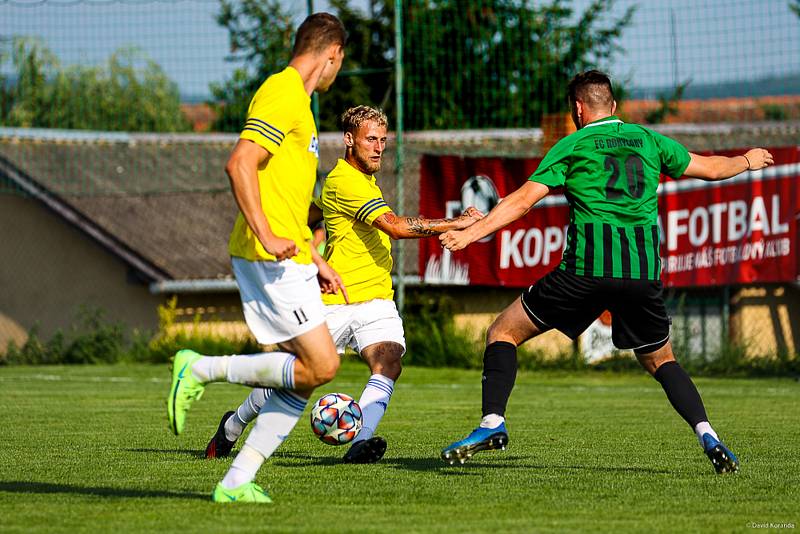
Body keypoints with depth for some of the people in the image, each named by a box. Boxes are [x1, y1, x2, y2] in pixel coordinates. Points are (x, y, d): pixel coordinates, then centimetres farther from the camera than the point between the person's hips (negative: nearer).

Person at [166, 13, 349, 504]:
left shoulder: (298, 101, 23)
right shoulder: (282, 94, -9)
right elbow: (240, 164, -21)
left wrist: (316, 260, 28)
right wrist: (265, 235, -27)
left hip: (287, 257, 10)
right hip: (269, 259, -10)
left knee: (304, 380, 4)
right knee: (320, 365, -14)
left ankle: (237, 483, 3)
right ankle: (202, 369, -6)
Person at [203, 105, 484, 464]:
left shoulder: (364, 179, 14)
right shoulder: (344, 182, -17)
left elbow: (310, 213, 31)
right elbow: (396, 227, -27)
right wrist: (454, 224, -26)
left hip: (376, 300, 7)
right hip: (335, 302, -7)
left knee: (388, 364, -21)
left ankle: (360, 443, -31)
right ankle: (233, 426, 29)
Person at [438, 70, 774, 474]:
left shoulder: (573, 145, 5)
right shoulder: (648, 139, 15)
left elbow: (522, 201, -3)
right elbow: (711, 168, 28)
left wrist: (472, 232, -3)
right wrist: (748, 161, 47)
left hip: (588, 267, -4)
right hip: (644, 270, 4)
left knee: (503, 332, 7)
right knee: (661, 360, 22)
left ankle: (492, 423, -10)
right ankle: (707, 435, 1)